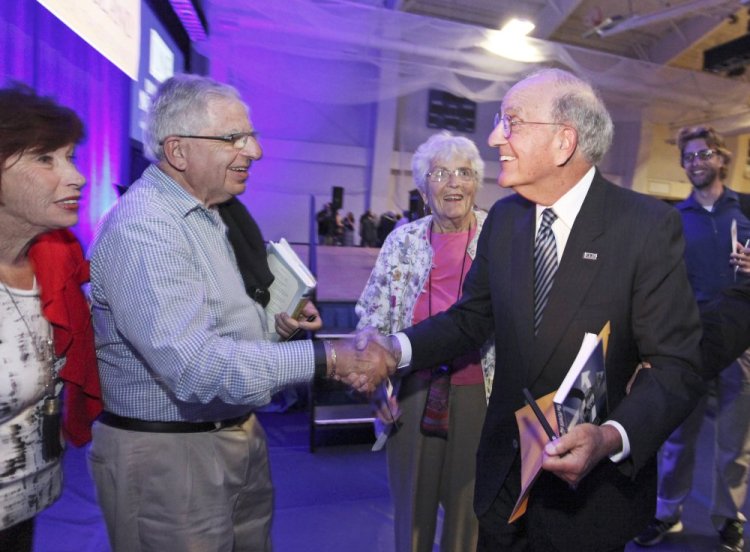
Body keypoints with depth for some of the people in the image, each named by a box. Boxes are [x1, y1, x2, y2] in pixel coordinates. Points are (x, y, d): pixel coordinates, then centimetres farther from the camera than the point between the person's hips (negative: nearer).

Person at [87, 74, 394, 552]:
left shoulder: (208, 215, 10)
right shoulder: (141, 226, -21)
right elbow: (195, 365, -30)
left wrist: (277, 323, -1)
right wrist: (327, 359, -30)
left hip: (238, 434, 9)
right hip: (168, 453, -9)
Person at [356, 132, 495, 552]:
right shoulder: (403, 240, 2)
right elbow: (373, 319, 6)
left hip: (478, 393, -1)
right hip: (413, 392, 2)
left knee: (469, 506, 15)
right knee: (412, 504, 17)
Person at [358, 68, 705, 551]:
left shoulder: (650, 226, -15)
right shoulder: (503, 219, -1)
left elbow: (678, 367, -14)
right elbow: (472, 318, 4)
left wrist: (612, 438, -30)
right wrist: (398, 348, -12)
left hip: (594, 485, -3)